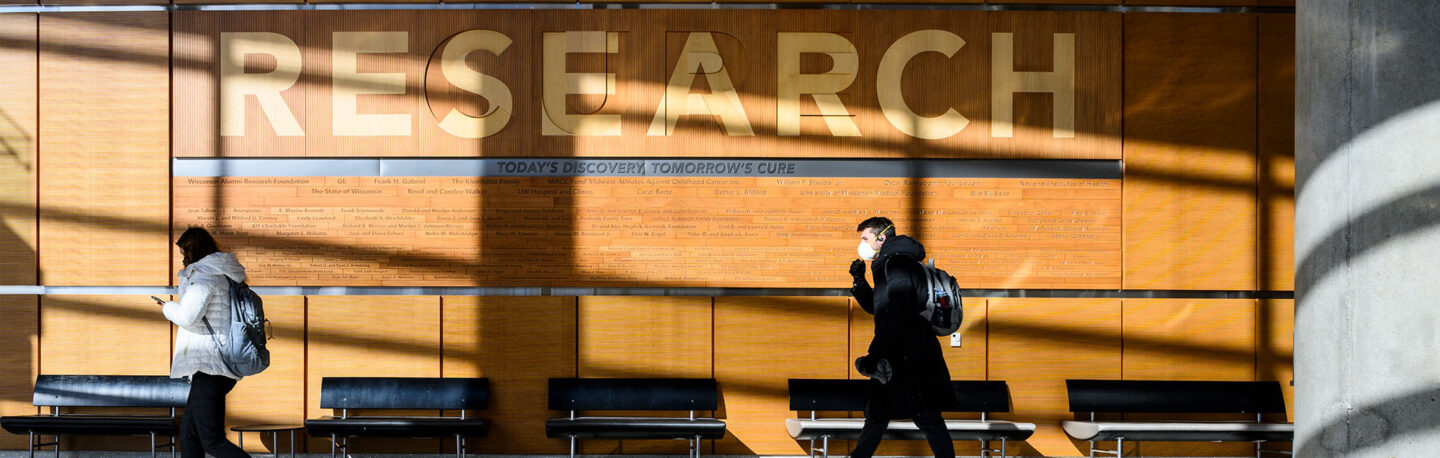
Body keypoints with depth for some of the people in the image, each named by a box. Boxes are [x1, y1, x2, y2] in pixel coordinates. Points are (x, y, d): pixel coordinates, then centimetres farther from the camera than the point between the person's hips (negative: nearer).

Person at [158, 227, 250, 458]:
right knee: (188, 432, 14)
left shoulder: (205, 275, -11)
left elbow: (188, 316, -22)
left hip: (209, 365, -10)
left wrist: (169, 308, -1)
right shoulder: (225, 275, 18)